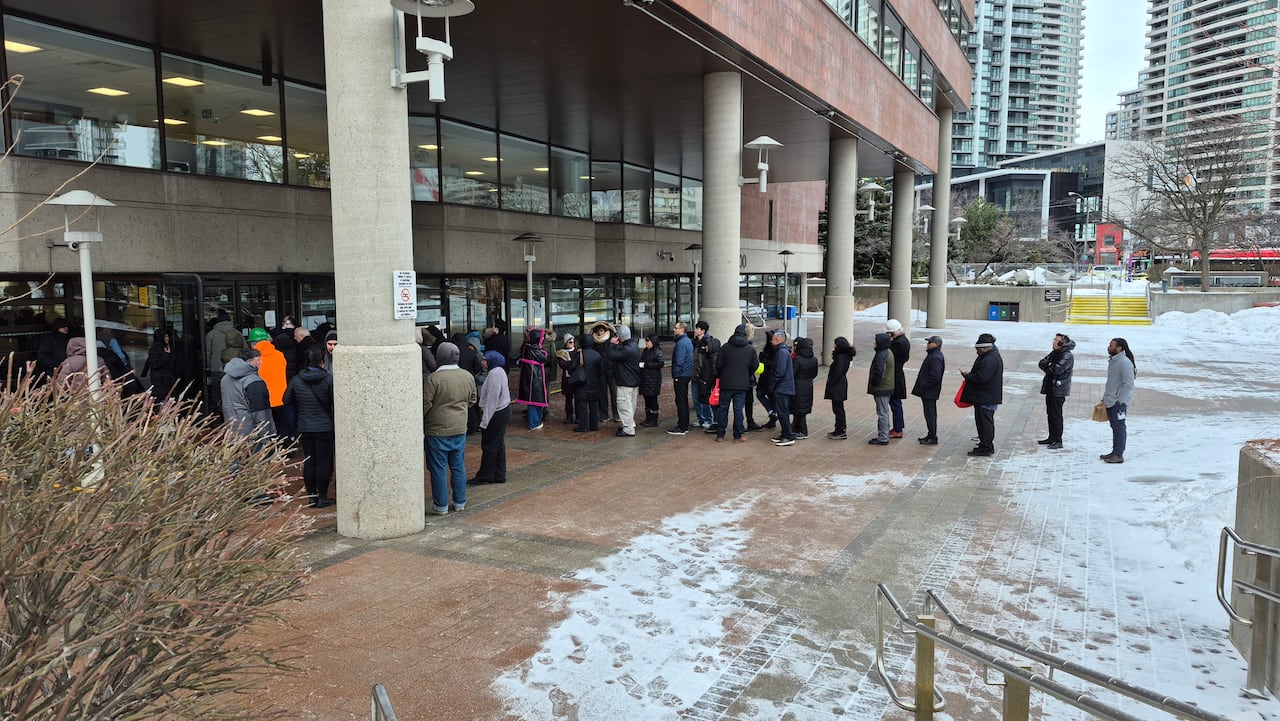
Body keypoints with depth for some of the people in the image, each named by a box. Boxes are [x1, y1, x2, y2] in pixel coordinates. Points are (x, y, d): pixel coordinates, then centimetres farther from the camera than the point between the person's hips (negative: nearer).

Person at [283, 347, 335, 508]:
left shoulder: (296, 380, -2)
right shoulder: (328, 379, -12)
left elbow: (287, 400, 9)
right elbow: (336, 403, -10)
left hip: (304, 428, 3)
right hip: (324, 428, -3)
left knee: (308, 463, 11)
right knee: (324, 462, 4)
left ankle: (312, 497, 17)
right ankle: (322, 497, 8)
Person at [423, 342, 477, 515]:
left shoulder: (434, 378, -18)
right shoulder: (468, 377, 0)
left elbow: (425, 405, -14)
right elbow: (472, 400, 13)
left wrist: (420, 423, 3)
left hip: (438, 431, -5)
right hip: (460, 429, 5)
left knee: (439, 468, 5)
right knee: (458, 466, 16)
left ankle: (441, 505, 12)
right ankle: (460, 502, 23)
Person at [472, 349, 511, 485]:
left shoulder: (494, 374, -21)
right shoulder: (499, 371, 12)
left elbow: (492, 400, -23)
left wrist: (485, 421, -21)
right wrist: (485, 418, 20)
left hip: (496, 414, -10)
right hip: (503, 411, 10)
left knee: (489, 446, 0)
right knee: (498, 444, 14)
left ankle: (484, 476, 9)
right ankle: (499, 475, 22)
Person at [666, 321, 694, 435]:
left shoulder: (681, 343, -17)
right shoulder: (688, 341, 14)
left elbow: (679, 362, -20)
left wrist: (675, 378, -16)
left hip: (681, 376, -10)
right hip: (687, 375, 10)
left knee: (680, 401, -6)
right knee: (684, 400, 15)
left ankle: (681, 428, -4)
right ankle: (684, 425, 22)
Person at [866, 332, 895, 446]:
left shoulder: (881, 355, -21)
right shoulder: (889, 352, 11)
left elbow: (878, 372, -26)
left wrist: (873, 384, -11)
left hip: (881, 389, -10)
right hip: (888, 387, 10)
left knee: (882, 413, -4)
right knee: (885, 412, 16)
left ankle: (883, 438, 1)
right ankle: (884, 435, 25)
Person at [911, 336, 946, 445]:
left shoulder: (936, 358, -21)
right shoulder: (933, 355, 14)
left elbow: (935, 376, -27)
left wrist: (923, 386, -19)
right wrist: (921, 386, 16)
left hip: (929, 392, -11)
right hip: (927, 391, 11)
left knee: (930, 414, -4)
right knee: (930, 414, 17)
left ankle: (933, 438, 1)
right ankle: (931, 435, 26)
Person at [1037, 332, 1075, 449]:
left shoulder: (1067, 356, -15)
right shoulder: (1055, 353, 14)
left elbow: (1056, 370, -25)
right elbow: (1042, 363, 10)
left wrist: (1047, 368, -5)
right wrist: (1048, 367, -11)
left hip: (1059, 390, -9)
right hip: (1050, 388, 9)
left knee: (1056, 415, -4)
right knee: (1050, 414, 14)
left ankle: (1058, 441, 3)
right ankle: (1052, 438, 24)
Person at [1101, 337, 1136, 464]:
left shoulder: (1125, 363, -18)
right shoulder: (1112, 361, 12)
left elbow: (1128, 385, -20)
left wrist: (1119, 400, -20)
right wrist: (1105, 397, 21)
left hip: (1119, 403, -9)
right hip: (1110, 402, 9)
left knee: (1119, 427, -2)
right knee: (1115, 427, 16)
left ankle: (1118, 455, 4)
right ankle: (1115, 452, 25)